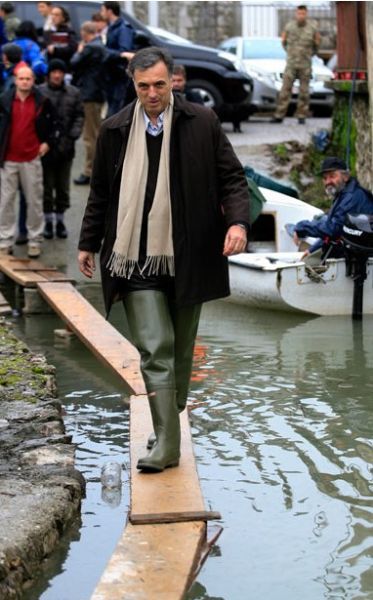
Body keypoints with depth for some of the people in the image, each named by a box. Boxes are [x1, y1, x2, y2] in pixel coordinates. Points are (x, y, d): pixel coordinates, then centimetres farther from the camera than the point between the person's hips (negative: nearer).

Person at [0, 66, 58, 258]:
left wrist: (47, 142, 2)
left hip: (32, 158, -1)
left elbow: (52, 124, 12)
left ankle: (35, 240, 14)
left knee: (34, 201, 5)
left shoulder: (42, 102, -1)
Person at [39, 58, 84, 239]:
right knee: (47, 186, 6)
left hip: (65, 147, 2)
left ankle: (60, 221, 22)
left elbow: (79, 116, 4)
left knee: (63, 187, 10)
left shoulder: (73, 93, 2)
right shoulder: (39, 92, -5)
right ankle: (48, 221, 17)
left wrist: (72, 136, -8)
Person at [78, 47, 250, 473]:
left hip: (186, 258, 1)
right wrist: (88, 242, 19)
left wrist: (237, 221, -13)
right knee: (155, 349, -10)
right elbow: (100, 192, 15)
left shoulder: (202, 123, 0)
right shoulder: (115, 130, 4)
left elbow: (231, 178, 3)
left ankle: (171, 418, 32)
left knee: (180, 349, 13)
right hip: (137, 260, 0)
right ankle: (166, 444, -9)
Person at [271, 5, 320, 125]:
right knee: (285, 89, -3)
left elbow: (317, 44, 11)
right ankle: (279, 115, -1)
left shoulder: (312, 28, -6)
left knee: (304, 91, 3)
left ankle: (301, 116, 12)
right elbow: (283, 41, 15)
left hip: (305, 65, 0)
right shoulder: (289, 26, -4)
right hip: (291, 64, 0)